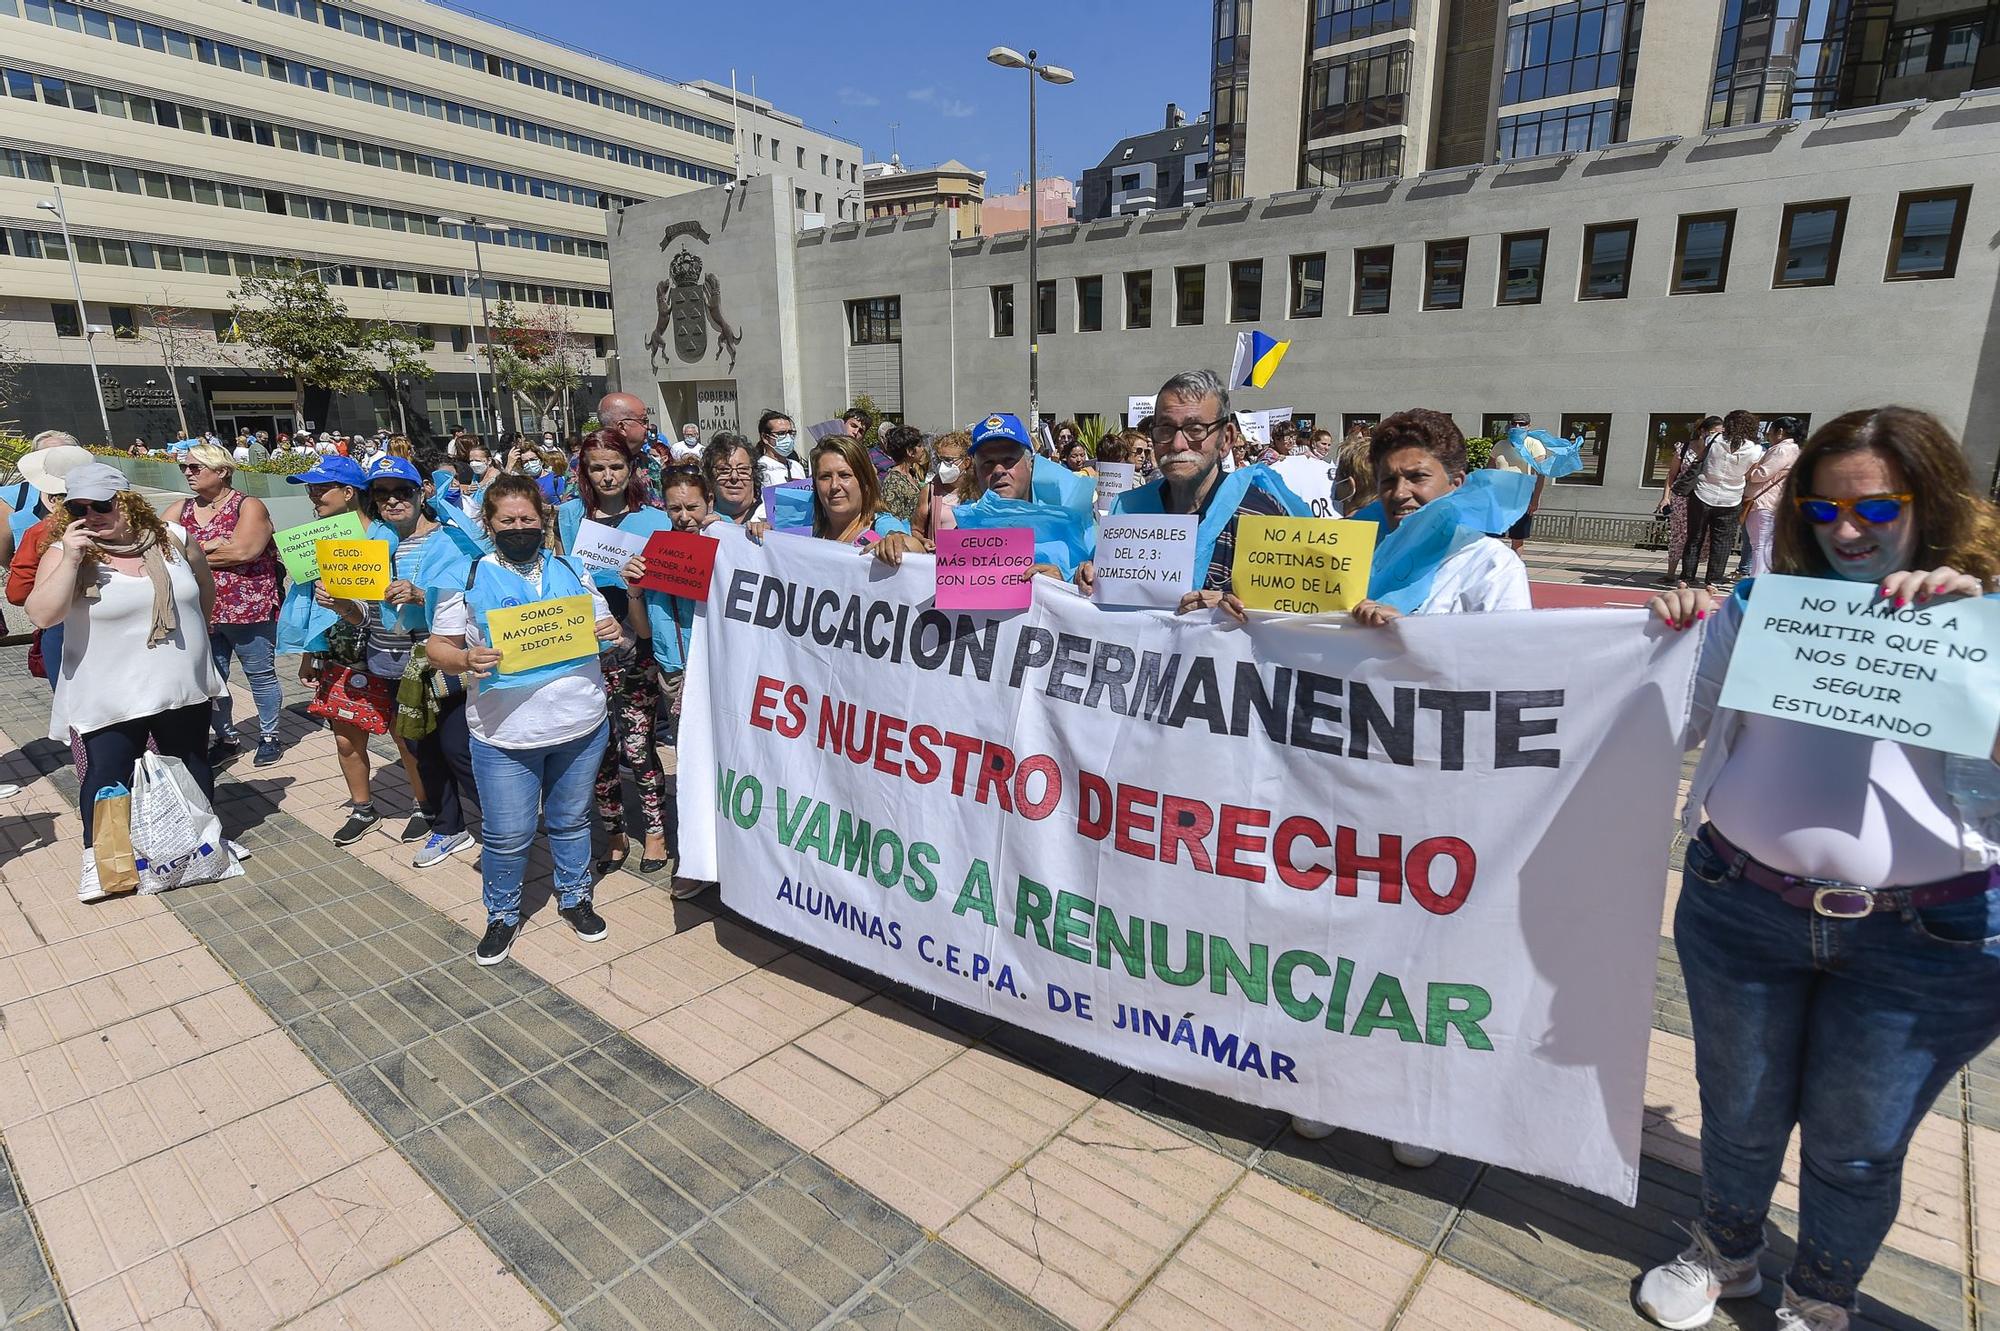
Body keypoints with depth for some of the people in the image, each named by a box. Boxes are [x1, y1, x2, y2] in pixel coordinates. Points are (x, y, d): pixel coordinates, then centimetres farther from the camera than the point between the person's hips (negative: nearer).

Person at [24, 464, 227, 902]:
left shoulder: (173, 539, -2)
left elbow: (205, 589, 14)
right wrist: (71, 559, -28)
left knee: (193, 770, 16)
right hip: (109, 698, -2)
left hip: (184, 688, 3)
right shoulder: (64, 553, -9)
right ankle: (97, 858, 23)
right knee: (106, 777, 5)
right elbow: (42, 615, -21)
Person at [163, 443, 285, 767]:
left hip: (249, 609, -5)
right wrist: (210, 545, -14)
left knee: (261, 675, 6)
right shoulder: (180, 510, 11)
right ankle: (226, 738, 25)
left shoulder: (249, 506, -6)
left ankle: (268, 737, 20)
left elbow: (242, 551, -20)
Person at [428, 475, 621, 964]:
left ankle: (574, 897, 38)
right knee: (507, 837, 6)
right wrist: (465, 659, -22)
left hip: (581, 725, 2)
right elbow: (439, 647, 0)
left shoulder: (571, 569, 6)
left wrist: (613, 633, -10)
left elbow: (603, 629, 14)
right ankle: (502, 915, 29)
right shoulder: (469, 577, -1)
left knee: (571, 820, 18)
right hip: (505, 735, -2)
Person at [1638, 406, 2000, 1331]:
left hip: (1924, 941, -1)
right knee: (1739, 1115, 19)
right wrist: (1674, 637, -10)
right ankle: (1725, 1255, 46)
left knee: (1856, 1149, 16)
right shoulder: (1763, 606, 3)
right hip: (1740, 907, 2)